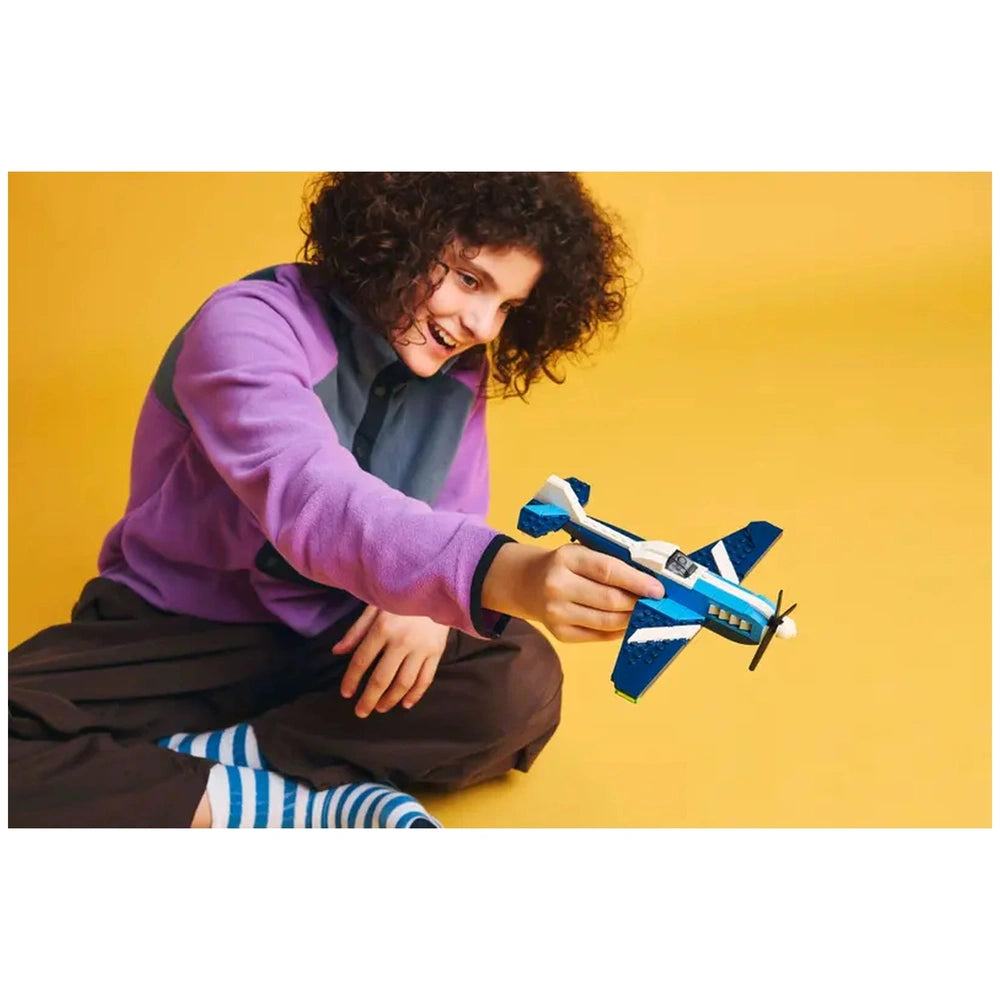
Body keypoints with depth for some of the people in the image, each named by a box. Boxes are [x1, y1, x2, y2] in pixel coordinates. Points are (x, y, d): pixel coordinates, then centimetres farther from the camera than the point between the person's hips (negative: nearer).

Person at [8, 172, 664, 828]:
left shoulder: (457, 372, -1)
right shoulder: (249, 325, -23)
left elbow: (456, 522, 1)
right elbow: (312, 500, -41)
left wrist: (427, 600, -25)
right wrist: (500, 574, -58)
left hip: (335, 639, 5)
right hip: (179, 630, -4)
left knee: (521, 680, -23)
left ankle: (217, 754, -19)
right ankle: (326, 803, -29)